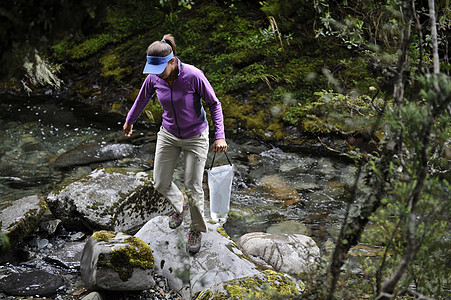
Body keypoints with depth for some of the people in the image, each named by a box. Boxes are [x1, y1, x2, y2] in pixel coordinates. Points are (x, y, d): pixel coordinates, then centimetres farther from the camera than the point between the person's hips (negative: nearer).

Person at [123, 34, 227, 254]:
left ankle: (197, 230, 30)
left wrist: (220, 136, -23)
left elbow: (214, 104, -15)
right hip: (168, 135, 4)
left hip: (196, 137, -4)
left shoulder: (193, 76, -29)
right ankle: (180, 205, 43)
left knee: (193, 187, 3)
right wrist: (129, 120, 22)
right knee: (160, 184, 9)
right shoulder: (154, 78, -16)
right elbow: (142, 98, 6)